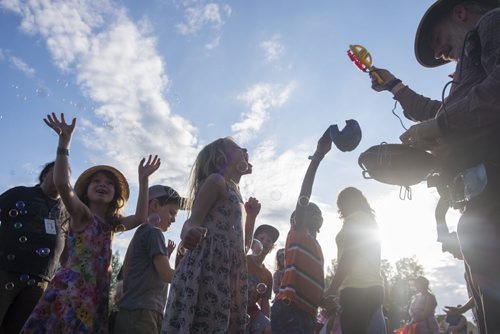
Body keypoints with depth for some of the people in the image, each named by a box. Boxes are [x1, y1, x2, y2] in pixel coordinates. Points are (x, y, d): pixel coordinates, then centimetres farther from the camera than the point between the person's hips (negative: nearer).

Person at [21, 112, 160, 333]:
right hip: (71, 288, -6)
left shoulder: (109, 223, 18)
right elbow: (61, 183, -16)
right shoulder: (81, 214, -1)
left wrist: (143, 179, 13)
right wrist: (64, 140, -20)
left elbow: (141, 217, 13)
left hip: (96, 293, 7)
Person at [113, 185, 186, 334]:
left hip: (132, 313, 10)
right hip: (142, 313, -10)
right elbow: (167, 274, -13)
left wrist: (165, 256, 15)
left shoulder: (140, 234, 22)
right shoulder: (153, 232, -6)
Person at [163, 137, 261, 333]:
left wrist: (251, 216, 23)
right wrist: (188, 232, -35)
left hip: (231, 276, 8)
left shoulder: (236, 195, 26)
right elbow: (193, 221, -12)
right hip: (208, 267, -8)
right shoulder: (216, 180, 3)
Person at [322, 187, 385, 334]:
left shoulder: (353, 219, -1)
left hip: (357, 289, -9)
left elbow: (348, 256, -13)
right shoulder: (371, 221, 26)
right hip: (372, 288, 9)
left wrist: (331, 290, -16)